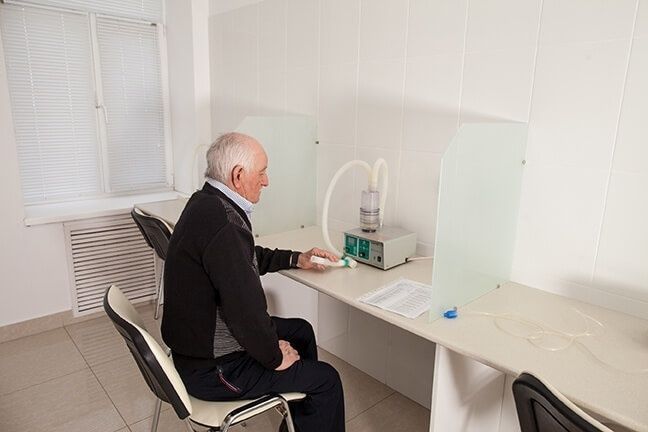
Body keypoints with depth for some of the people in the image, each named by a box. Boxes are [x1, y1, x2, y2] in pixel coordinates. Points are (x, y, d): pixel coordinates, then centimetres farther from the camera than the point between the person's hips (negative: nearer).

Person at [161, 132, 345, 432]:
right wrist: (275, 357, -13)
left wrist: (295, 259, 16)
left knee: (301, 330, 22)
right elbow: (247, 313, -30)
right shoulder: (223, 224, -32)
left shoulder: (205, 203, 1)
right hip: (211, 369, -10)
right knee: (326, 379, 0)